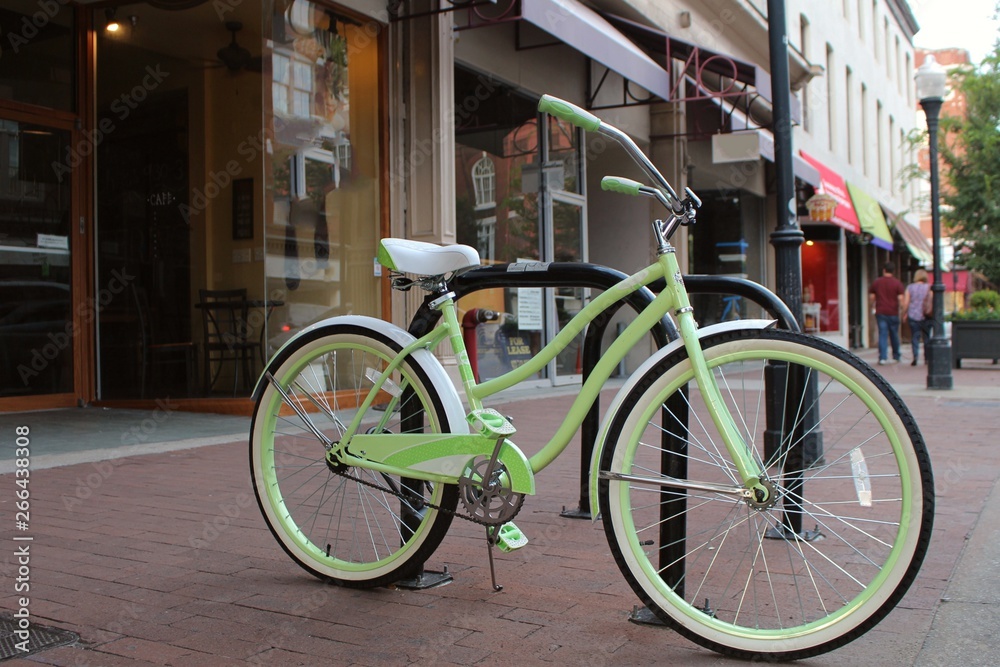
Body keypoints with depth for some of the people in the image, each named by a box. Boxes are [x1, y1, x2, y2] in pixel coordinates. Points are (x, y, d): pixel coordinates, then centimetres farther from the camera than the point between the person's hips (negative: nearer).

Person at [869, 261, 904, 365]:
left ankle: (883, 357, -9)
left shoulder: (876, 282, 3)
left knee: (882, 334, 0)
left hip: (880, 312, 1)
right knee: (894, 335, 12)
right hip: (893, 313, -1)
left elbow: (871, 297, 5)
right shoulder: (897, 283, -3)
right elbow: (900, 299, -9)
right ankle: (896, 357, 25)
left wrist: (873, 307, 21)